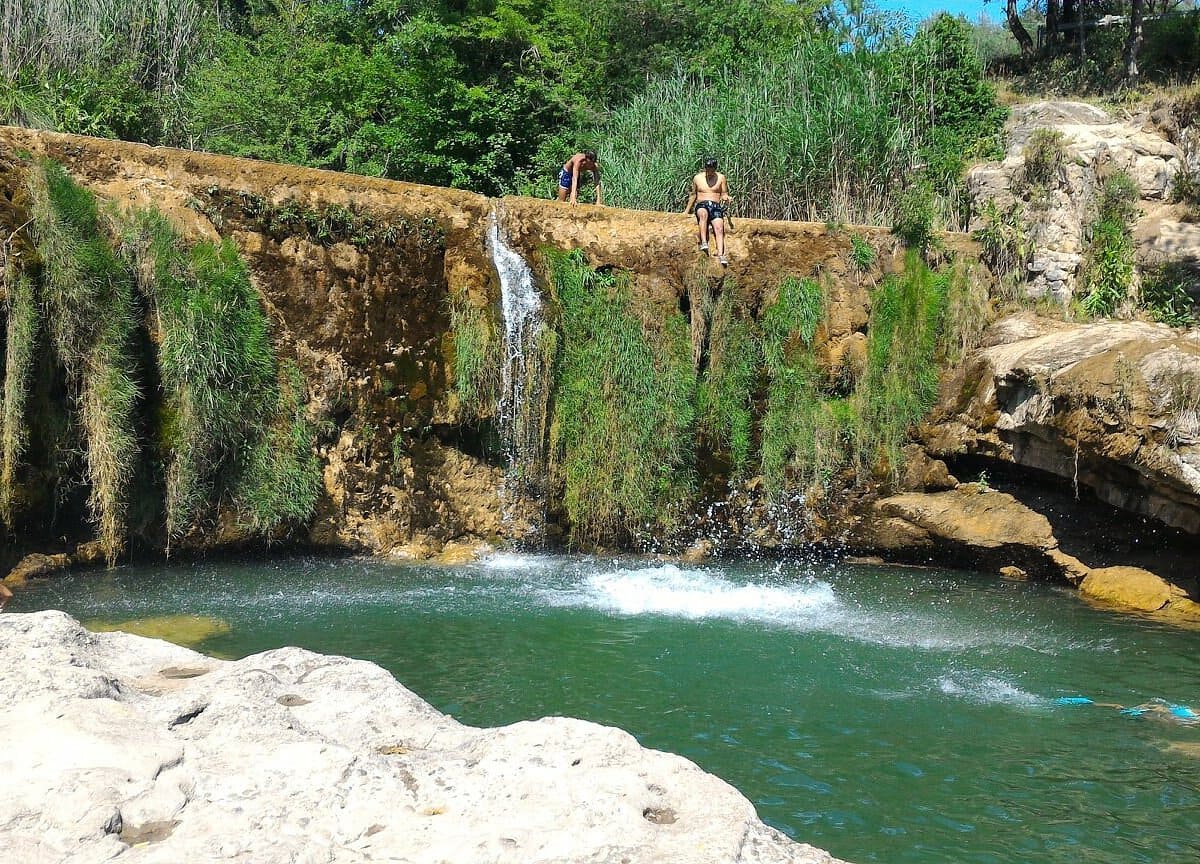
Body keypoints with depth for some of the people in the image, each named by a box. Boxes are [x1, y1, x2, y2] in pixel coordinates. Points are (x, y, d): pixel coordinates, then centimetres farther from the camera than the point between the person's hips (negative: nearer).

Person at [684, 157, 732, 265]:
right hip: (701, 205, 0)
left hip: (716, 206, 1)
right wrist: (687, 211, 24)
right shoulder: (697, 178, 12)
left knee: (719, 228, -27)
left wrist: (726, 197, -13)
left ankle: (720, 255, -42)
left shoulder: (721, 177, 11)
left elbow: (724, 193, 12)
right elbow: (693, 195, 22)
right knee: (703, 214, -40)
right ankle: (703, 242, -50)